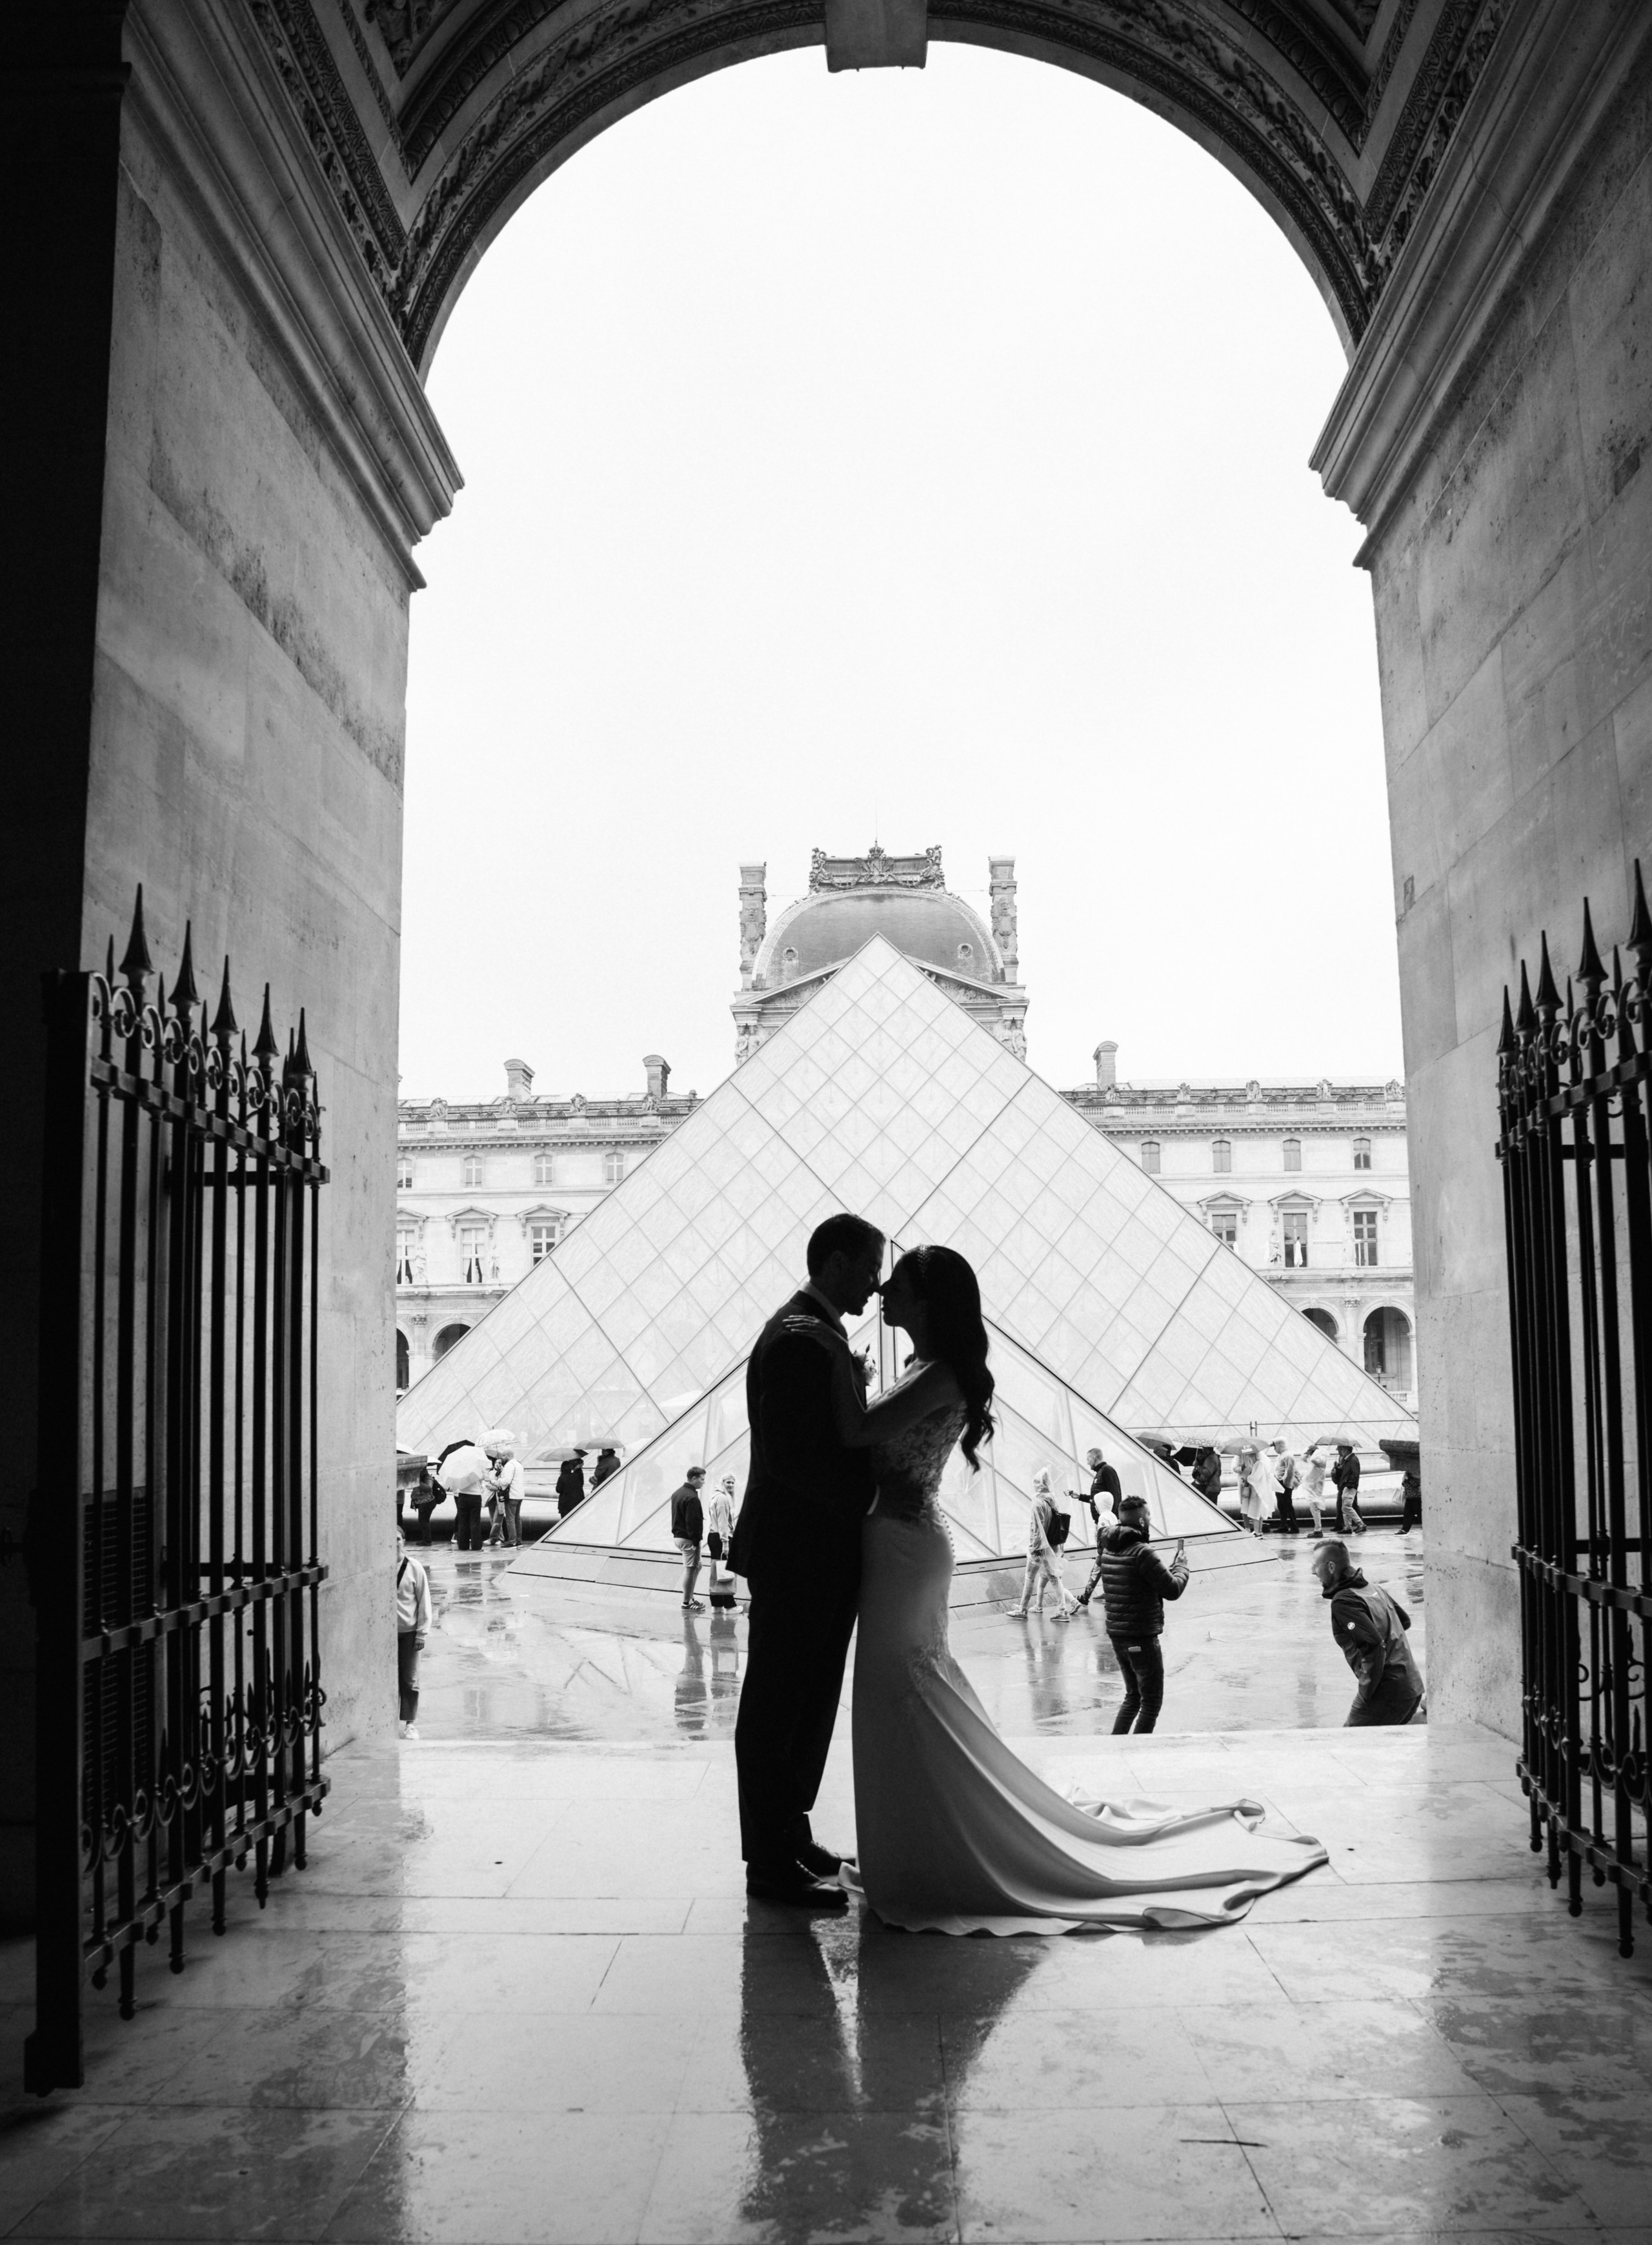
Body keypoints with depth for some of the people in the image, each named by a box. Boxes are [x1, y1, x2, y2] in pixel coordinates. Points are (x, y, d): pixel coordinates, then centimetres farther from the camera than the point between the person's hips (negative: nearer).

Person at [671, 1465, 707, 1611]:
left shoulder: (677, 1493, 13)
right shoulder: (692, 1498, -19)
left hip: (677, 1535, 10)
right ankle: (687, 1603, 3)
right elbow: (692, 1522, -22)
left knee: (697, 1565, 19)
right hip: (688, 1538, -10)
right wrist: (696, 1540, -17)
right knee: (690, 1569, -2)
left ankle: (690, 1597, 20)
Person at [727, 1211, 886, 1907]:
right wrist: (871, 1493, -17)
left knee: (810, 1701, 19)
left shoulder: (819, 1335, 14)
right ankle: (772, 1863, 10)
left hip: (823, 1557, 10)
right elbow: (790, 1456, -24)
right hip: (797, 1556, -10)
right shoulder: (800, 1340, -19)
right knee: (777, 1707, 1)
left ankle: (789, 1832, 32)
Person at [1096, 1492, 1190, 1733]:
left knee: (1133, 1697, 21)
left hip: (1116, 1634, 8)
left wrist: (1172, 1567, 16)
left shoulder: (1108, 1551, 7)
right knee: (1151, 1702, 3)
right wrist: (1181, 1565, 3)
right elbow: (1173, 1589, -16)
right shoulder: (1143, 1552, -19)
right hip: (1142, 1637, -8)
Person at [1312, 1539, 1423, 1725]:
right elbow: (1405, 1621, 24)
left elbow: (1374, 1644, -24)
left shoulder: (1343, 1602, -16)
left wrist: (1366, 1691, -16)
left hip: (1388, 1692, -9)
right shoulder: (1374, 1588, 11)